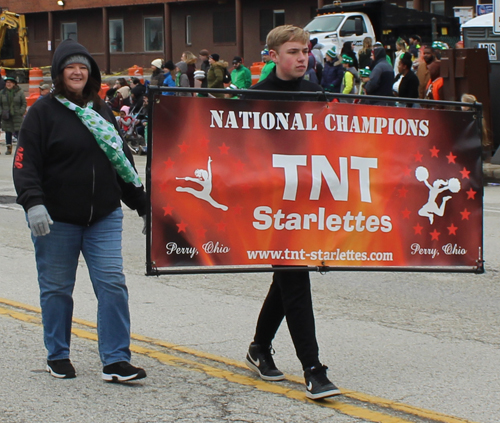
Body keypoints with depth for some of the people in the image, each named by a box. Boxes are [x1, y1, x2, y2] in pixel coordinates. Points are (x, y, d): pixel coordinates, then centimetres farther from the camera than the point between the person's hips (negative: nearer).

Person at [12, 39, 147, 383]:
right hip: (56, 219, -3)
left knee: (113, 283, -5)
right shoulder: (44, 111, -4)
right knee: (57, 288, 7)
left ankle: (116, 360, -1)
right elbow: (26, 162, -10)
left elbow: (122, 159, 19)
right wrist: (33, 202, -24)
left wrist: (142, 204, 18)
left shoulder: (102, 111, 12)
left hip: (104, 218, 4)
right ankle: (58, 356, 23)